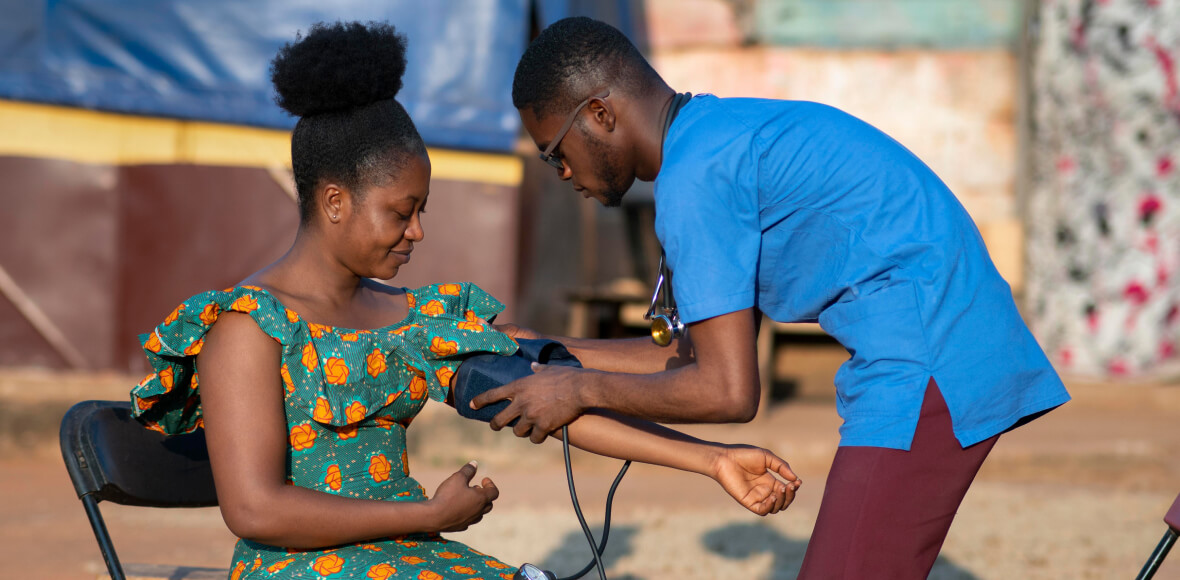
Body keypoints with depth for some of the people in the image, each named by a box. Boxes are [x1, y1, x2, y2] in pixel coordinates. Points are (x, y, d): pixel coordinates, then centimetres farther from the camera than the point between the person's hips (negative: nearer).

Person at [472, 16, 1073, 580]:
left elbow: (727, 392, -15)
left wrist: (580, 389, -3)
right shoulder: (729, 131, 18)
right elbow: (701, 356, 24)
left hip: (926, 379, -11)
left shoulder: (693, 181, -13)